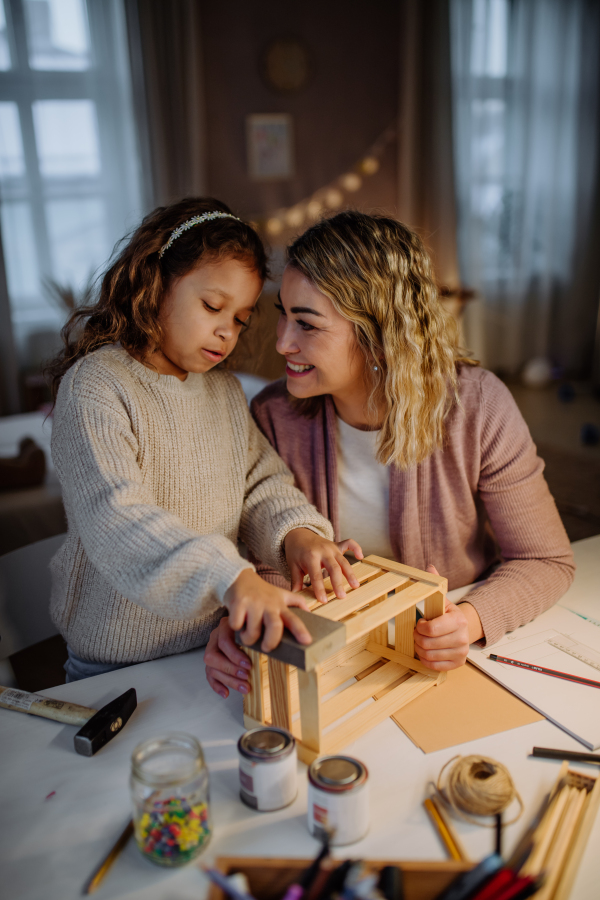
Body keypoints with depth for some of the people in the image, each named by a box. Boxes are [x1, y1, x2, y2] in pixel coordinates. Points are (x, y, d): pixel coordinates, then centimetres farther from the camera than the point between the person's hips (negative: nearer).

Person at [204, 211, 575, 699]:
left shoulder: (477, 407, -17)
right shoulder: (274, 417, -13)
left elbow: (547, 561, -8)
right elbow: (268, 564, -5)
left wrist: (472, 619, -26)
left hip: (447, 663, 0)